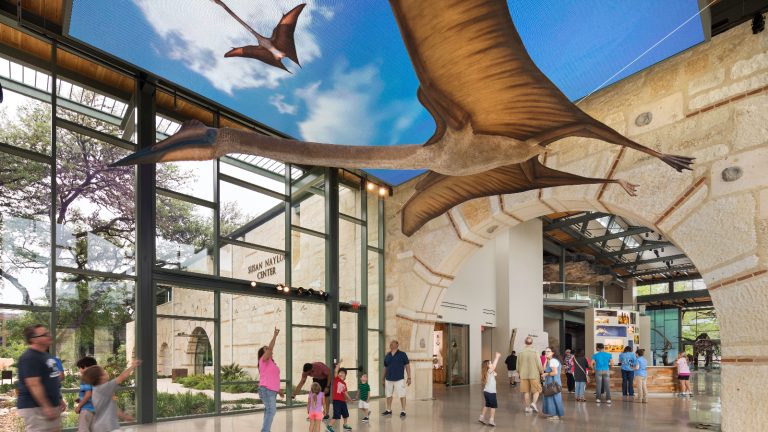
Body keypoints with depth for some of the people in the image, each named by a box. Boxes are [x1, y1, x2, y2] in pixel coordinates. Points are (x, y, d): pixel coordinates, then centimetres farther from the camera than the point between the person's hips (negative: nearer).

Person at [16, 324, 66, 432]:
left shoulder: (45, 355, 14)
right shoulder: (29, 358, -17)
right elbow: (34, 385, -23)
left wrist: (60, 400, 20)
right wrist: (46, 407, -25)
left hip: (51, 406, 10)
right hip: (35, 408, -10)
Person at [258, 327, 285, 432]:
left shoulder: (271, 362, 21)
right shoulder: (264, 359, -4)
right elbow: (271, 348, -21)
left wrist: (278, 390, 22)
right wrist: (275, 335, -20)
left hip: (272, 390, 10)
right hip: (266, 390, -10)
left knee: (269, 411, 12)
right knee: (271, 410, -18)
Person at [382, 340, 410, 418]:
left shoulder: (402, 354, -2)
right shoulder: (387, 356, 10)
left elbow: (407, 366, -1)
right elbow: (385, 368, 16)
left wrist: (409, 378, -5)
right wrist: (383, 379, 16)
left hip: (399, 379, -4)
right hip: (388, 379, 4)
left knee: (402, 395, -2)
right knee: (388, 395, 12)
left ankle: (403, 411, 6)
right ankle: (389, 410, 24)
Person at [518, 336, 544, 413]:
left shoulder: (521, 353, -2)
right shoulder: (535, 352, -11)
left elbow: (518, 365, 6)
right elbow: (539, 364, -8)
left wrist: (519, 372, 22)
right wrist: (542, 372, 8)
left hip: (524, 375, 3)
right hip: (534, 374, -3)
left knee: (526, 391, 11)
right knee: (537, 390, 10)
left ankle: (527, 407, 16)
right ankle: (533, 403, -9)